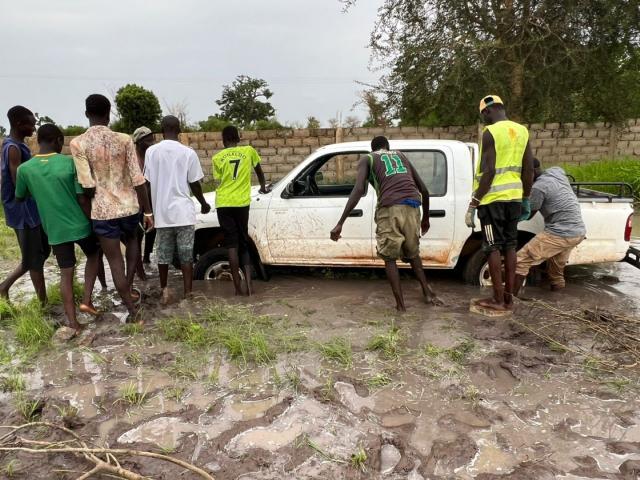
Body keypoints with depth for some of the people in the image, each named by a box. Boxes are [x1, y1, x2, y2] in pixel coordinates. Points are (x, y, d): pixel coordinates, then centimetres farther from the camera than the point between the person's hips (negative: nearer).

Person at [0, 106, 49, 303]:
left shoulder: (17, 146, 13)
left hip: (31, 210, 9)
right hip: (23, 212, -9)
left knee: (43, 252, 18)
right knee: (34, 259, 0)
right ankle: (43, 302, 11)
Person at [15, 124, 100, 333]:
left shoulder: (24, 169, -3)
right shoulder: (70, 162, -11)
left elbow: (20, 198, 13)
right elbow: (82, 198, -12)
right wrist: (93, 222, -1)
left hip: (55, 230, 2)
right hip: (80, 225, -2)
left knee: (66, 273, 11)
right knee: (93, 256, 25)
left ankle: (73, 323, 14)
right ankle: (86, 300, 13)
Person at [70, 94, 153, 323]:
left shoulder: (78, 144, -8)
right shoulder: (124, 140, -4)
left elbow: (88, 186, -13)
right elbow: (138, 180, -6)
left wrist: (89, 208, 7)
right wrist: (147, 211, 2)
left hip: (103, 211, -1)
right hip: (129, 206, 2)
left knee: (114, 260, 10)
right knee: (131, 241, 31)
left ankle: (132, 309, 14)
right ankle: (129, 289, 27)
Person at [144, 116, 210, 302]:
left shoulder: (151, 151, 1)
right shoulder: (188, 153, -5)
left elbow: (147, 182, 5)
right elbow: (194, 184, -1)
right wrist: (204, 204, 16)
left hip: (162, 212, 2)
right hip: (184, 211, -2)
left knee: (163, 255, 14)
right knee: (186, 256, 4)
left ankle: (164, 290, 21)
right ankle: (187, 294, 5)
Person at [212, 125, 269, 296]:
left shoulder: (217, 157, 5)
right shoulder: (249, 151, 8)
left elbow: (219, 180, 10)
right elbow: (259, 171, 24)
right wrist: (263, 186, 41)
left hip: (224, 204, 0)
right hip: (242, 203, 1)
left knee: (231, 244, 2)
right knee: (243, 243, 12)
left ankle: (238, 287, -3)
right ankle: (248, 283, -1)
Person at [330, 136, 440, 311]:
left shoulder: (367, 159, 17)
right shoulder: (401, 155, 31)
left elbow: (358, 190, -2)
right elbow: (424, 189, 28)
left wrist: (340, 224, -5)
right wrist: (426, 218, 41)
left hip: (390, 208, -4)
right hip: (412, 206, 4)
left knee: (390, 258, 14)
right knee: (412, 253, 26)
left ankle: (400, 304, 11)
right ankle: (428, 293, 25)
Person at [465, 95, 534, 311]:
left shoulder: (491, 132, -11)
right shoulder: (521, 131, 10)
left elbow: (488, 172, -17)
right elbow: (528, 170, 11)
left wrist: (473, 204, -14)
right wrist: (525, 199, 20)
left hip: (492, 198, -7)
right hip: (513, 197, 7)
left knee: (493, 247, 0)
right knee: (510, 246, 11)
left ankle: (498, 299, 5)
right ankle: (508, 297, 17)